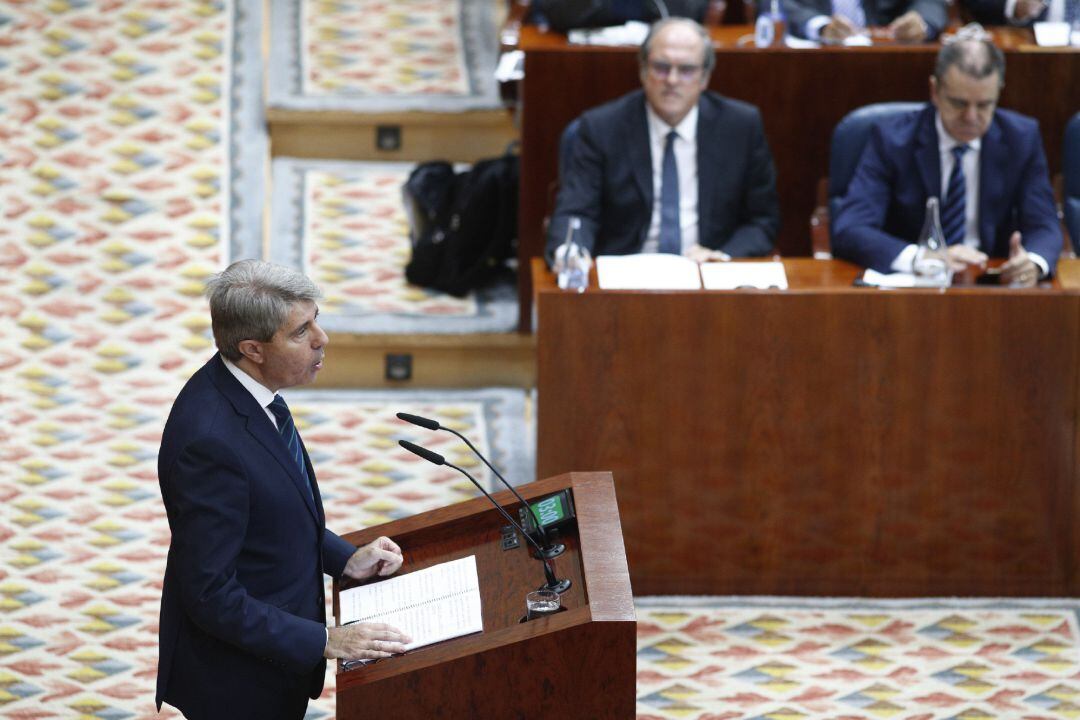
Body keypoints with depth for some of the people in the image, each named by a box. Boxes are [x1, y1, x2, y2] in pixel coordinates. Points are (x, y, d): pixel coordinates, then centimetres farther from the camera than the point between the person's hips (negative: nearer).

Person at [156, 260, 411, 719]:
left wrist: (345, 560, 4)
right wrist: (324, 641, -24)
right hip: (237, 682, -9)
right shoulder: (209, 440, -32)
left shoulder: (242, 389, -4)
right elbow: (212, 595, -27)